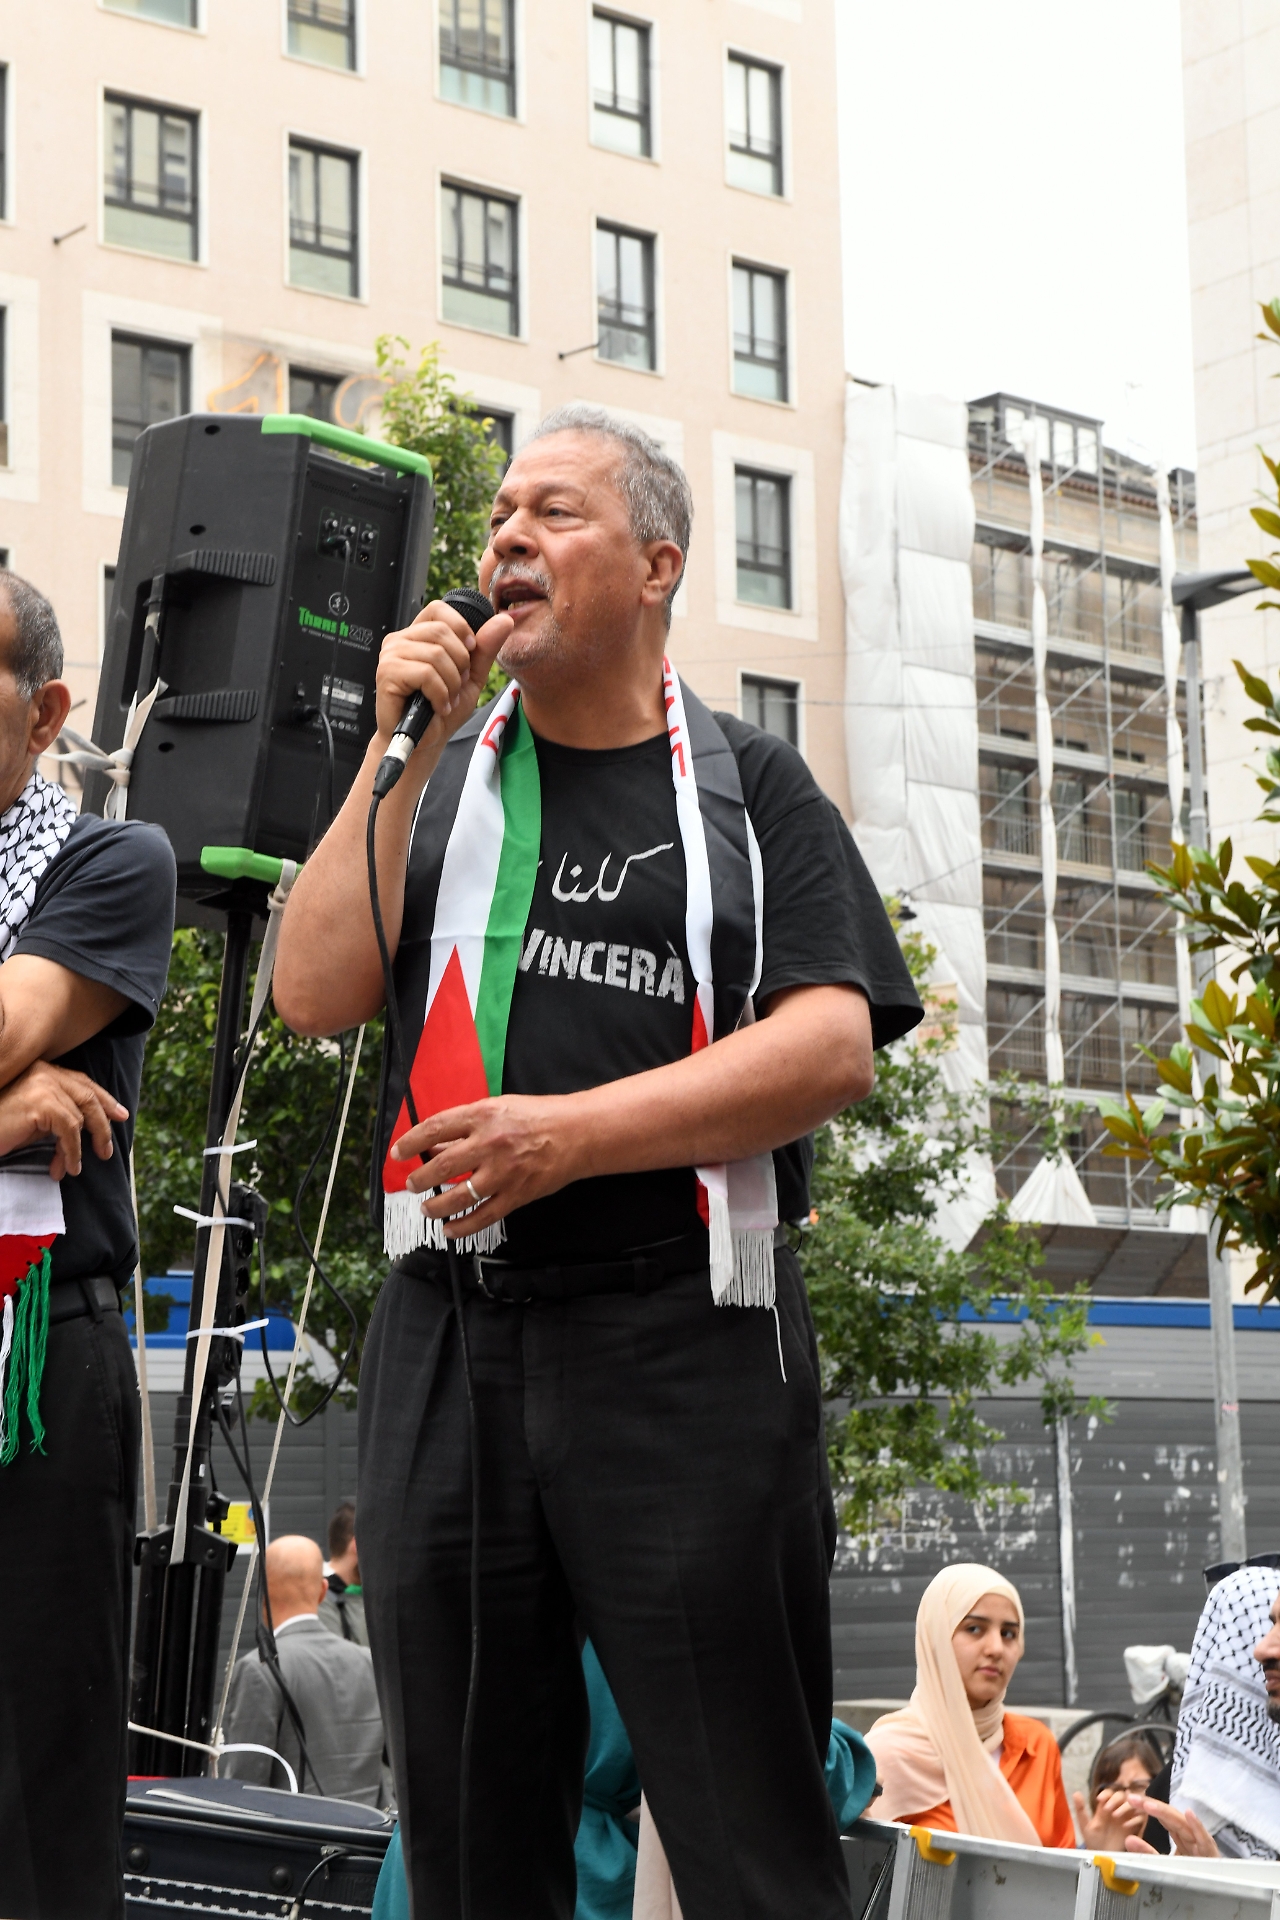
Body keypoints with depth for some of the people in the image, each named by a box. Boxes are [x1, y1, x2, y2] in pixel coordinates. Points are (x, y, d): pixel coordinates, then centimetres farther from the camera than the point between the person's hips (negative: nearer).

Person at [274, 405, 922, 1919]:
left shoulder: (747, 789, 8)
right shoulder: (436, 778, 16)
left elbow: (831, 1050, -5)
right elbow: (316, 994, 2)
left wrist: (573, 1133, -15)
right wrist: (402, 747, -2)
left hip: (686, 1345, -3)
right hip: (447, 1339, 3)